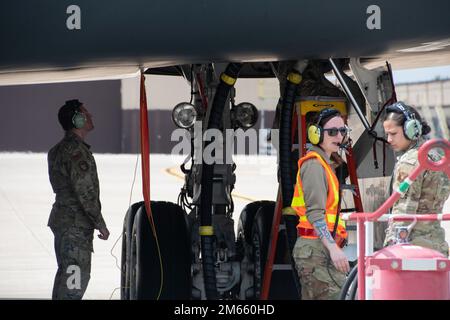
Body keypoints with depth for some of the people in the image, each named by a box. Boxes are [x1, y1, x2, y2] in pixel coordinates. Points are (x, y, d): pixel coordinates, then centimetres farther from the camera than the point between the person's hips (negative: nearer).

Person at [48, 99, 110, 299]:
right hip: (76, 223, -10)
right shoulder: (76, 150, -16)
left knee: (66, 272, 15)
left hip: (62, 220, 10)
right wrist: (100, 224, -14)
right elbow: (84, 191, -20)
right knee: (76, 275, -11)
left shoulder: (58, 150, 16)